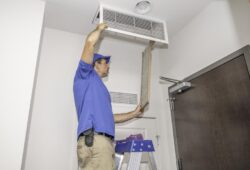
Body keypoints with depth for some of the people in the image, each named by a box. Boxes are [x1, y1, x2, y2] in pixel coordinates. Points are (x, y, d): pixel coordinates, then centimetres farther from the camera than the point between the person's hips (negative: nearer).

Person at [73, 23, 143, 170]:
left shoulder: (101, 89, 31)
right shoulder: (85, 75, 11)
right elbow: (90, 42, 0)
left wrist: (134, 113, 37)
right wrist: (99, 29, 19)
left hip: (104, 141, 8)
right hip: (93, 140, -8)